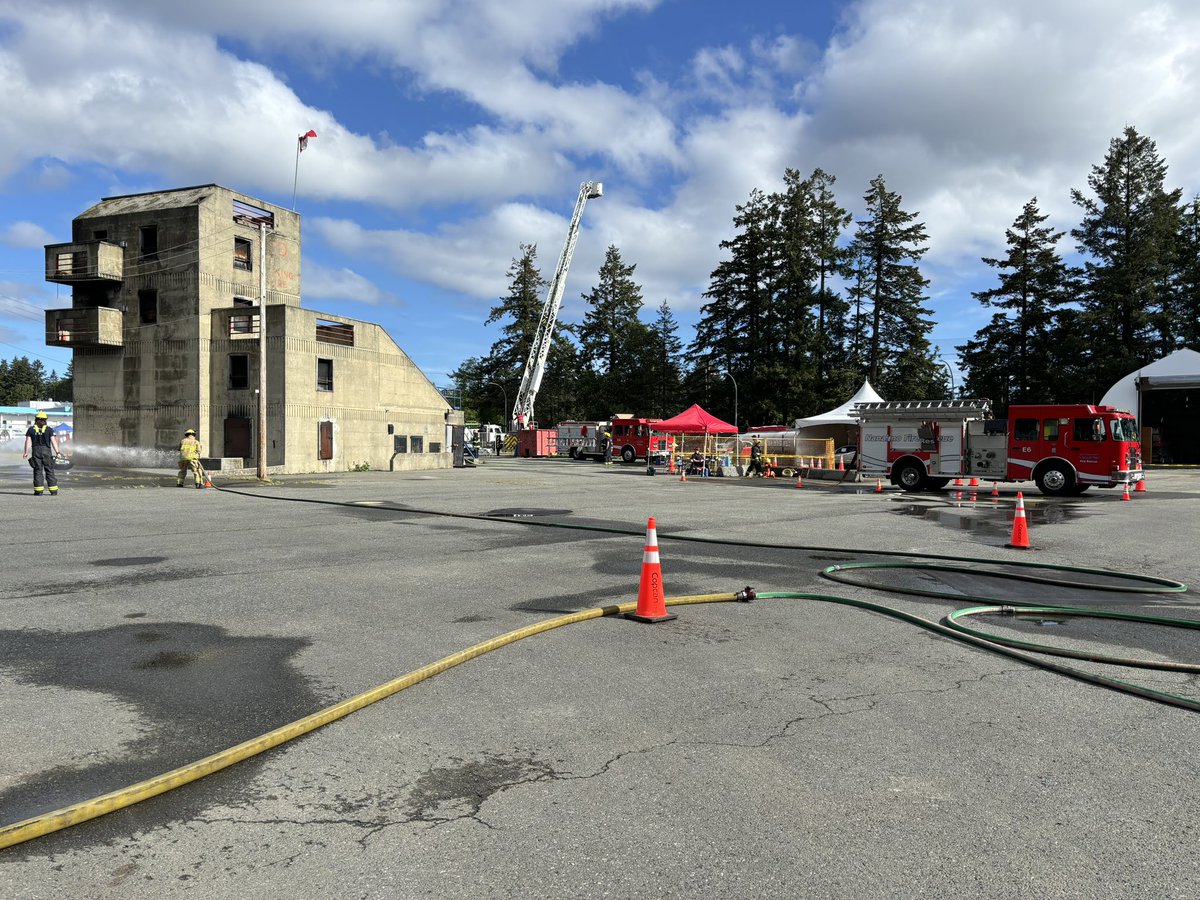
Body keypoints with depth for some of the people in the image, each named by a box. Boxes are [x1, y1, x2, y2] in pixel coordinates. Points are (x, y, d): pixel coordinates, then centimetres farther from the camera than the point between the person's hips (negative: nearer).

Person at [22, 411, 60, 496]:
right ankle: (54, 491, 1)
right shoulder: (49, 429, 2)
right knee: (49, 471, 3)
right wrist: (57, 452, -7)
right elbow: (53, 441, -6)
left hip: (35, 451, 1)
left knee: (38, 470, 5)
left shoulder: (31, 429, 5)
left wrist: (26, 452, 0)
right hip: (47, 451, -1)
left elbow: (28, 441, -2)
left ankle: (38, 491, 1)